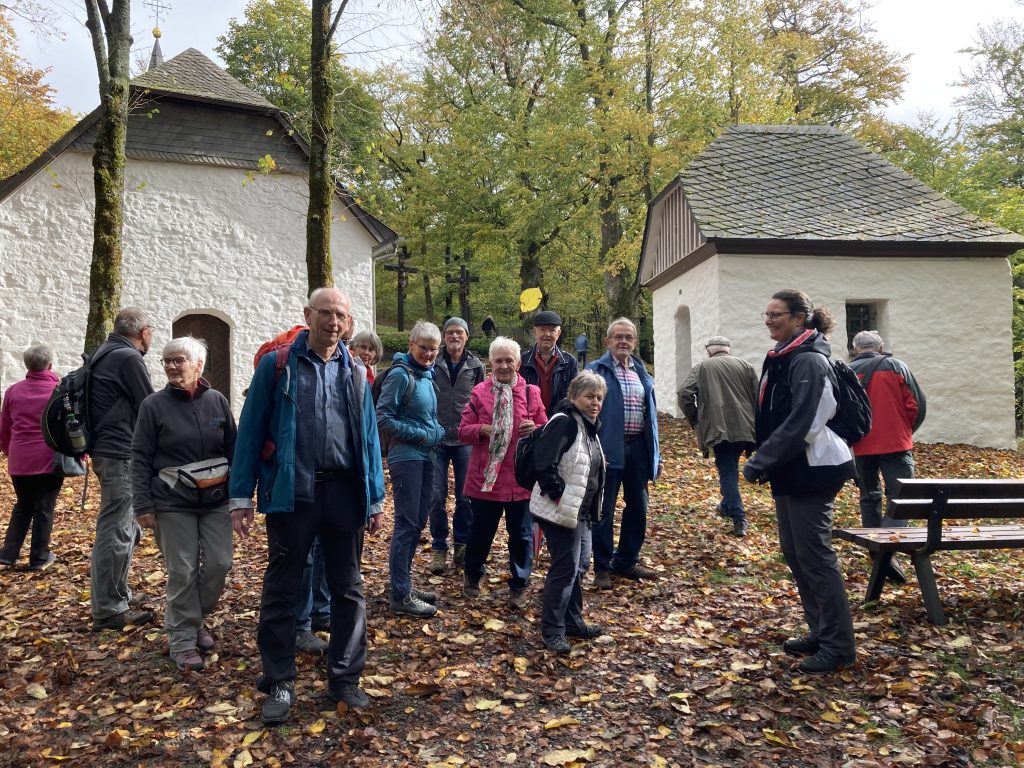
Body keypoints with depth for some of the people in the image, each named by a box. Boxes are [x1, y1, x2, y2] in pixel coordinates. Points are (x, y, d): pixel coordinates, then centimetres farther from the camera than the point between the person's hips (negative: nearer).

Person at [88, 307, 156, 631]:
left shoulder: (104, 355, 16)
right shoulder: (129, 358, -14)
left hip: (108, 452, 10)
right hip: (122, 455, -10)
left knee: (125, 528, 18)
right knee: (116, 531, -4)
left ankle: (117, 594, 28)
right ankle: (109, 610, 2)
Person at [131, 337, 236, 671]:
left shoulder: (217, 401, 2)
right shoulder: (154, 405, -4)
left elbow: (233, 451, 8)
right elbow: (140, 458, -3)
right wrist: (143, 505, -7)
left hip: (216, 500, 3)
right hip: (172, 504, -2)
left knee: (219, 563, 3)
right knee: (182, 572, 1)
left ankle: (197, 619, 29)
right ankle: (182, 640, 15)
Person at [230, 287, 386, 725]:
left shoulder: (356, 373, 10)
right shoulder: (276, 364, 1)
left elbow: (369, 438, 12)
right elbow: (251, 432, -1)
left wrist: (375, 498, 9)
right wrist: (241, 496, -5)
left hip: (344, 490, 3)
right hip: (292, 491, -3)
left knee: (348, 588, 10)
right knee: (281, 589, 7)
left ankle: (344, 679, 24)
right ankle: (279, 683, 22)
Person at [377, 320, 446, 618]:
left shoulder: (426, 374, 12)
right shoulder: (401, 375, -12)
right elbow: (382, 418, -17)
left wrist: (437, 432, 3)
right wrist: (420, 434, -14)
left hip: (425, 457, 9)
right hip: (406, 457, -9)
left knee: (418, 522, 14)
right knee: (406, 524, -4)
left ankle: (404, 583, 26)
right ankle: (400, 596, 4)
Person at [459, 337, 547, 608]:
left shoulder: (531, 393, 3)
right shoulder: (479, 392, 2)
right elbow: (463, 430, 2)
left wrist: (535, 430, -14)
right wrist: (483, 429, -17)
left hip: (521, 478, 0)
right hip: (485, 477, 0)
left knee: (521, 535, 8)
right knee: (481, 531, 13)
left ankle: (518, 586, 24)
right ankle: (471, 576, 37)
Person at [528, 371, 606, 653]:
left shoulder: (589, 425, 13)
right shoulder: (563, 423, -18)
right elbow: (543, 465, -26)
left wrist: (591, 508, 17)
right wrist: (559, 496, -20)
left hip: (581, 512, 10)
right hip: (562, 511, -10)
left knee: (579, 566, 17)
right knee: (565, 569, -4)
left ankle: (573, 622, 31)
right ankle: (552, 631, 8)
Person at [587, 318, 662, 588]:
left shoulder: (642, 373, 14)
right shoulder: (596, 370, -4)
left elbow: (651, 415, 16)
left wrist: (656, 455, 14)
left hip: (638, 447, 6)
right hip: (609, 448, -6)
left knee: (638, 507, 14)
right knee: (604, 510, 3)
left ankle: (626, 561, 30)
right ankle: (602, 568, 16)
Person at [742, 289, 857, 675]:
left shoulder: (809, 361, -16)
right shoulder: (781, 357, 13)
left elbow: (799, 423, -23)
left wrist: (760, 462, -22)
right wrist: (763, 460, 9)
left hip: (811, 471, -10)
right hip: (789, 471, 10)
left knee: (815, 556, -4)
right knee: (794, 553, 14)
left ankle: (838, 645, 8)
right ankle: (820, 632, 26)